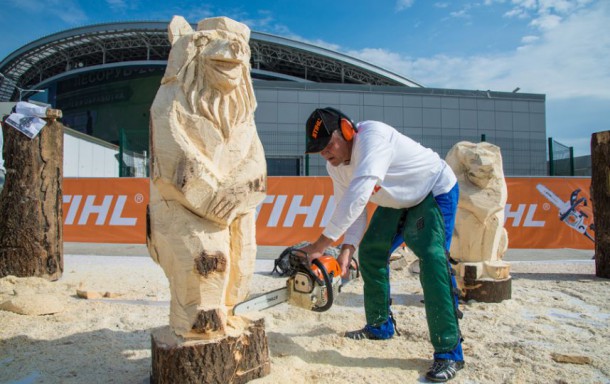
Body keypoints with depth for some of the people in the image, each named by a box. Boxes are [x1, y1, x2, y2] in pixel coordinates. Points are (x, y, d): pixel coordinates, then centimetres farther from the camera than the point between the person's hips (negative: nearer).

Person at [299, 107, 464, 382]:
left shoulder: (372, 135, -37)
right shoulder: (335, 166, -10)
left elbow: (359, 195, -49)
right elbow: (350, 209, -8)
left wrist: (320, 245, -50)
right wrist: (347, 249, -25)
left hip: (435, 192, -8)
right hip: (398, 200, 8)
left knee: (432, 260, -23)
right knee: (370, 251, 6)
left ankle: (449, 352, -15)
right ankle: (380, 326, 22)